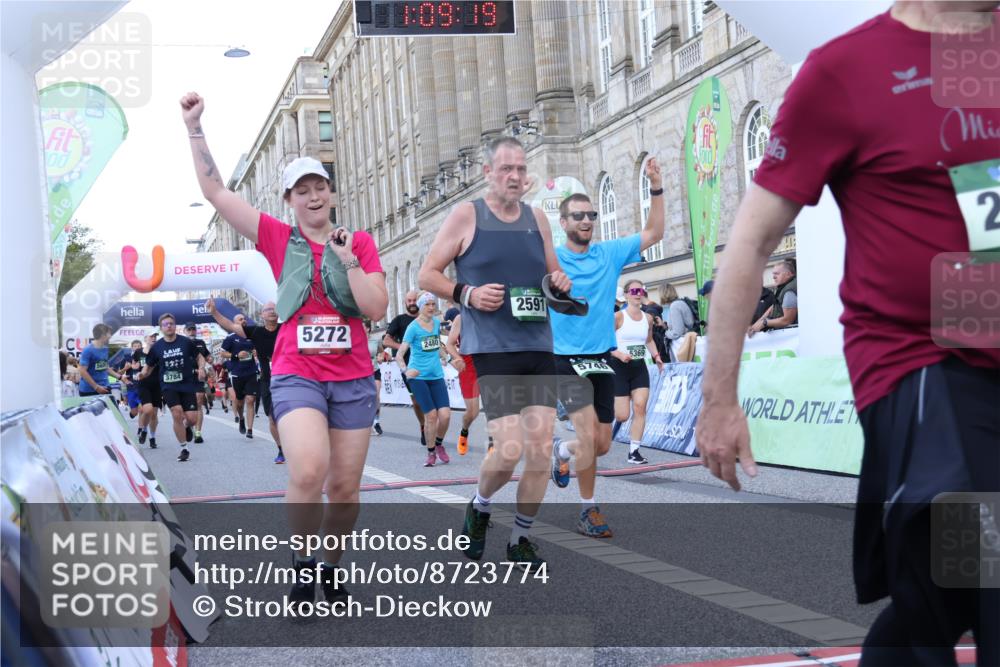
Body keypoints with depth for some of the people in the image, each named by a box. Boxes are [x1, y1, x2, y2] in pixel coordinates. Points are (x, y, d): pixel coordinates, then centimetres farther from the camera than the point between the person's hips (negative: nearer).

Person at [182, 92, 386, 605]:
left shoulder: (359, 243, 6)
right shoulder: (279, 239, 4)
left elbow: (378, 309, -3)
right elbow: (214, 191, 0)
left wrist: (348, 260, -11)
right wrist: (194, 128, -4)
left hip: (353, 378, 2)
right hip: (296, 375, -2)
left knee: (345, 488, 4)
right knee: (308, 473, -24)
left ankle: (331, 565, 28)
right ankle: (303, 562, -1)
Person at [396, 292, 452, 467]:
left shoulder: (437, 323, 9)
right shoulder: (413, 327, -7)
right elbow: (399, 355, -11)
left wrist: (443, 357, 16)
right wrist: (405, 370, -27)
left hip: (436, 375, 4)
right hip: (418, 376, -4)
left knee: (445, 415, -8)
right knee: (431, 415, -8)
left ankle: (439, 444, 19)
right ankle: (431, 453, 10)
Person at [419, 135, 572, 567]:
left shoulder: (537, 219, 13)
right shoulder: (466, 215, 0)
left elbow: (554, 273, 24)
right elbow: (427, 275, 0)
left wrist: (561, 284, 0)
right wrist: (467, 293, -16)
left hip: (539, 346, 5)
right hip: (492, 349, -5)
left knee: (541, 449, 1)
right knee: (510, 450, -12)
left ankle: (520, 539, 17)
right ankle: (479, 508, 20)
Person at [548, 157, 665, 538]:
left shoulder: (610, 254, 5)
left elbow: (654, 233, 7)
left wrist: (656, 187, -4)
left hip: (603, 359, 4)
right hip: (567, 360, -4)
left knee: (602, 445, 8)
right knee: (589, 434, -19)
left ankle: (560, 451, 41)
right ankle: (588, 509, -2)